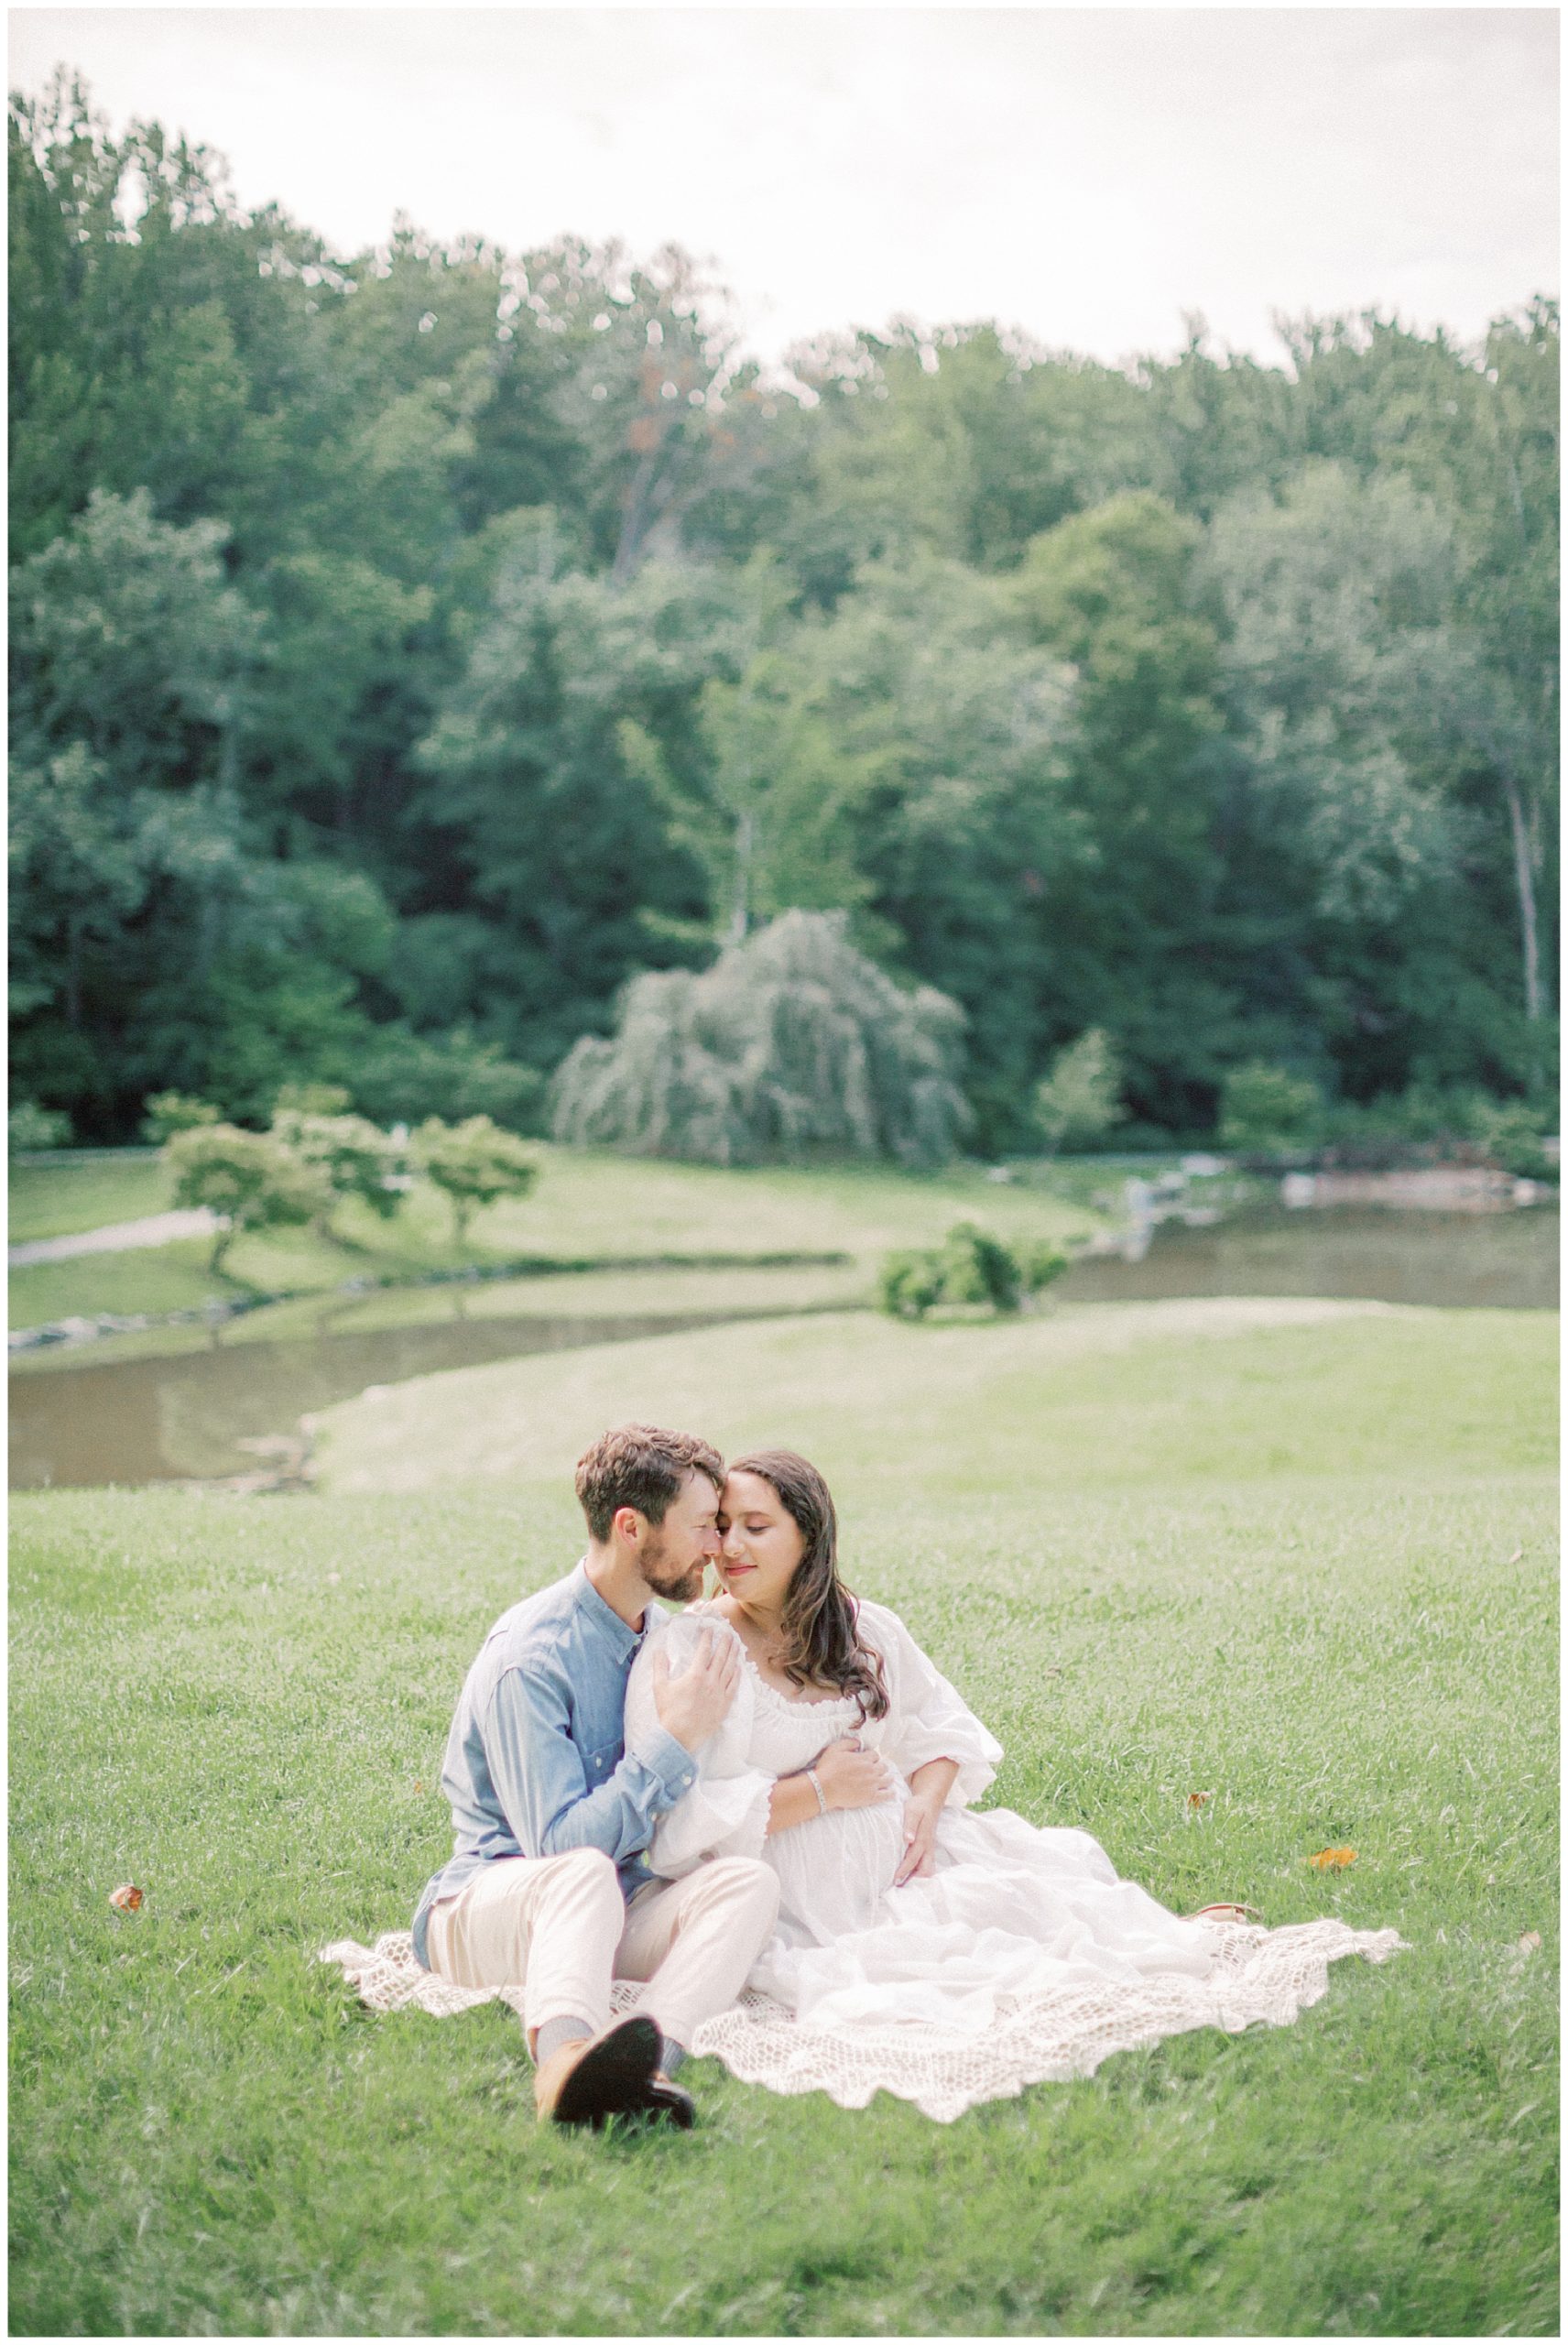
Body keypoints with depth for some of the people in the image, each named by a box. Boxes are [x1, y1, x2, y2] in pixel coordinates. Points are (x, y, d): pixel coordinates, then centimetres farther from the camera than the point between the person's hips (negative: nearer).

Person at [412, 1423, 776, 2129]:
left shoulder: (664, 1634, 11)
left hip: (612, 1910, 7)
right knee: (583, 1874, -41)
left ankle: (642, 2057, -52)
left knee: (749, 1879, -25)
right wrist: (676, 1740, -17)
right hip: (489, 1902, -7)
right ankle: (567, 2056, -70)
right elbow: (560, 1845, -21)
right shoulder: (529, 1656, -16)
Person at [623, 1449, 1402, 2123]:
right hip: (801, 1905, -6)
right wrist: (814, 1792, -15)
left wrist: (925, 1802, -4)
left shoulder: (863, 1630, 9)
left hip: (900, 1855, 6)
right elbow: (674, 1824, -15)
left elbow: (943, 1727, 18)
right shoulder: (682, 1654, -8)